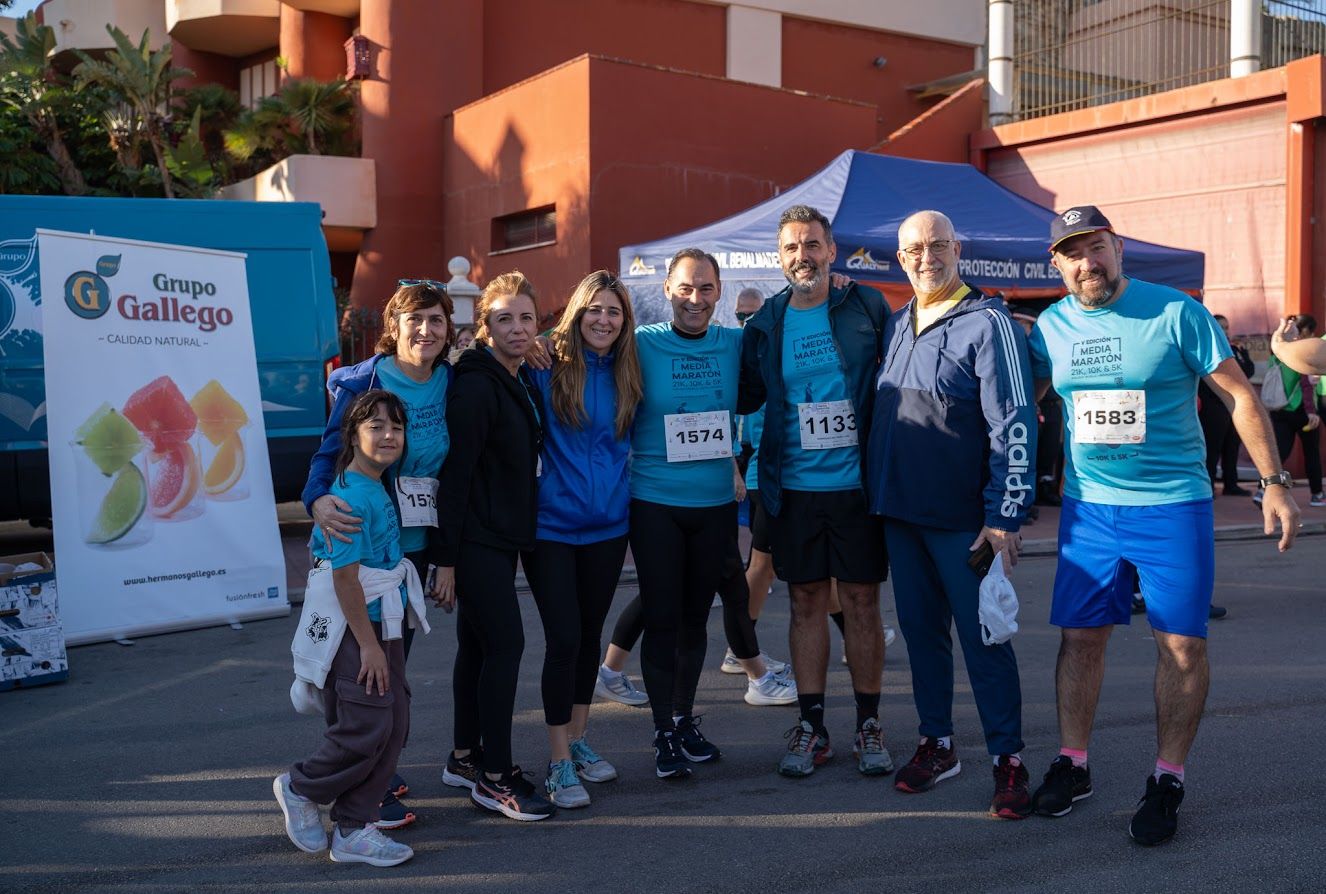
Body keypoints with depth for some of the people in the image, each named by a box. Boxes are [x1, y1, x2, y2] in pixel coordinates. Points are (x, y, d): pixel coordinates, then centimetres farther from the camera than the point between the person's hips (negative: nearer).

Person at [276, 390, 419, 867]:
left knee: (394, 724, 7)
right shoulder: (351, 497, -19)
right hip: (353, 628, -9)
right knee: (367, 727, -6)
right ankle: (300, 788, 21)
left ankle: (353, 830, 17)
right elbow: (345, 577, -20)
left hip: (382, 624, 9)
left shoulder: (379, 487, 9)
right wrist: (368, 644, -18)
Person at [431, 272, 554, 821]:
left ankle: (465, 758, 27)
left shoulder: (522, 384, 11)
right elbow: (454, 473, -19)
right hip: (476, 540, -8)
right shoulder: (476, 387, -16)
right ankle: (495, 776, 3)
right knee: (506, 644, -7)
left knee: (478, 645, 15)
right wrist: (445, 557, -20)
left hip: (504, 537, 8)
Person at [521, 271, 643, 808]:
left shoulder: (626, 374, 4)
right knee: (563, 638, -6)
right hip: (552, 523, -4)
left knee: (589, 634, 14)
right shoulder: (548, 367, -8)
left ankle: (577, 740, 30)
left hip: (607, 523, 4)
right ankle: (559, 762, 6)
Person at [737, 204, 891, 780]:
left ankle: (868, 725, 18)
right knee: (807, 602, 8)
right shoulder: (765, 325, 5)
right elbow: (744, 399, 14)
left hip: (858, 482, -1)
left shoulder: (866, 308, 0)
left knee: (861, 602, 5)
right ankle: (810, 727, 18)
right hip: (794, 488, 2)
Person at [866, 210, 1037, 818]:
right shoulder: (894, 326, 11)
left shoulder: (987, 324, -9)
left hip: (962, 518, -6)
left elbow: (1014, 426, -14)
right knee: (921, 630, 13)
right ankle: (937, 744, 25)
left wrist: (1005, 518, -18)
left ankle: (1007, 758, 10)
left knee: (983, 638, 0)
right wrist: (878, 492, 12)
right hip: (899, 513, 6)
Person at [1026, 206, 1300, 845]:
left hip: (1173, 504, -3)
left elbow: (1239, 396, -4)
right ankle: (1072, 766, 22)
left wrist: (1274, 482, -8)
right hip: (1087, 506, 3)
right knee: (1079, 637, 7)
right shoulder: (1050, 328, 3)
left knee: (1182, 643, -1)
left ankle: (1167, 781, 14)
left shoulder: (1176, 313, -7)